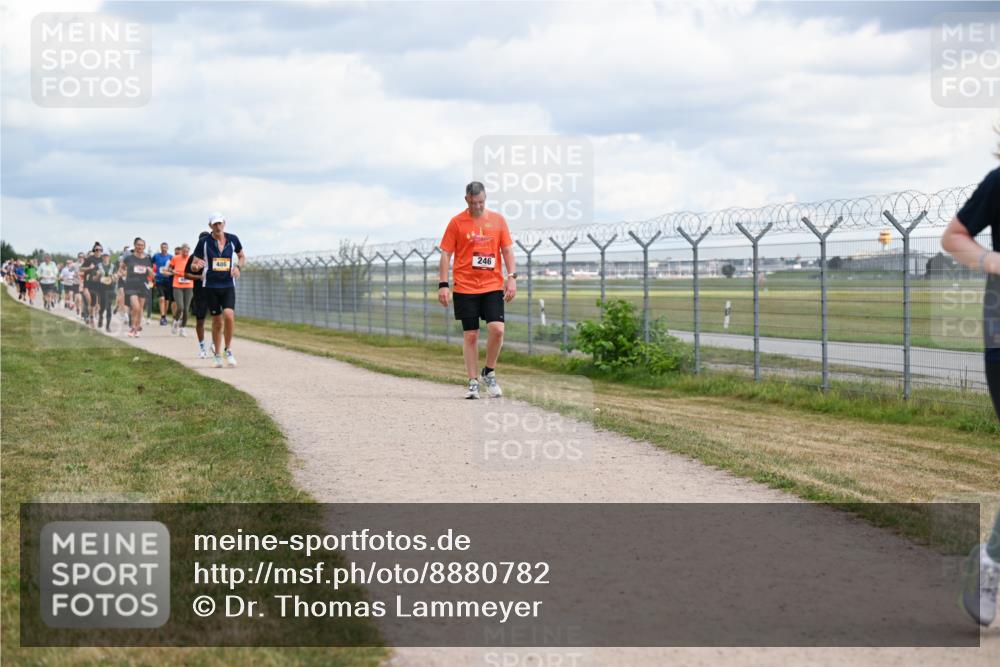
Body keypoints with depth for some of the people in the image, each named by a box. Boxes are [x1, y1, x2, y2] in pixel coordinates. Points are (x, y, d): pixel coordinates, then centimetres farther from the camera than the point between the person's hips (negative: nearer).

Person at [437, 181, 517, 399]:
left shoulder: (498, 220, 7)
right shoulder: (456, 222, 1)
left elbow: (507, 250, 10)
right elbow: (446, 254, 1)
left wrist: (512, 277, -2)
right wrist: (443, 285, -5)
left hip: (493, 285, 1)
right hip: (465, 288, -1)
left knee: (497, 329, -12)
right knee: (470, 335, 1)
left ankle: (489, 373, 8)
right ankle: (473, 383, 9)